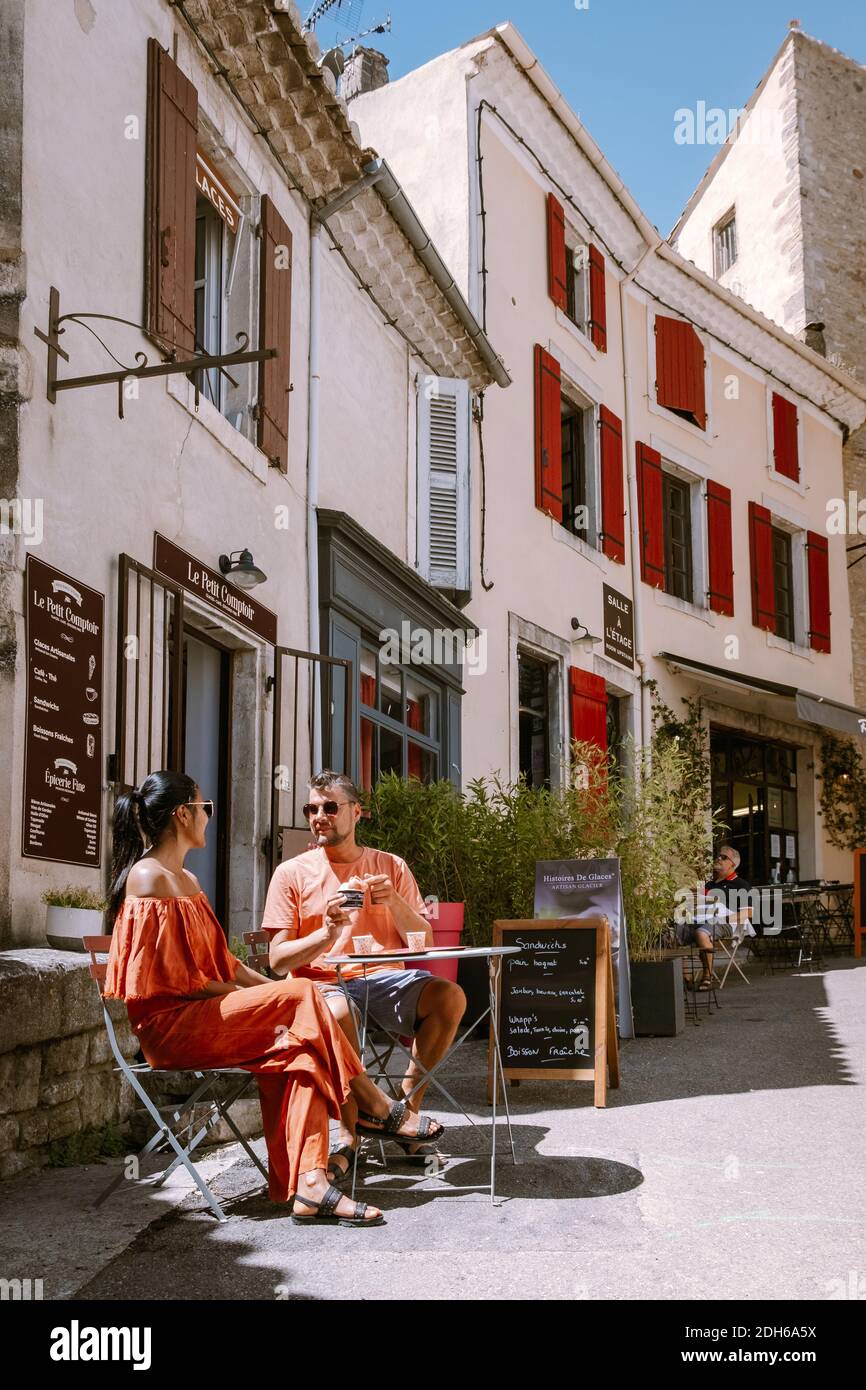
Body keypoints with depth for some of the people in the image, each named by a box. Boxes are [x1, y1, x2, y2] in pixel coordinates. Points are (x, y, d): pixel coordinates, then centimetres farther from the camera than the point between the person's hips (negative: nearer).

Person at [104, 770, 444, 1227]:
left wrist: (271, 990, 2)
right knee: (302, 995, -18)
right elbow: (172, 979, -17)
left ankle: (307, 1183, -24)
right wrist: (280, 995, -13)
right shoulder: (148, 878, -12)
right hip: (170, 1023, -9)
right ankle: (378, 1108, -6)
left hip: (203, 1017, 9)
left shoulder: (186, 880, 20)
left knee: (301, 1045, -15)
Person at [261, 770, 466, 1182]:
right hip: (323, 982, -2)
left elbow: (424, 944, 9)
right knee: (338, 1012, -38)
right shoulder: (292, 873, 6)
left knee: (450, 996, -26)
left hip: (385, 977, 3)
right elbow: (278, 961, 0)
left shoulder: (391, 867, 12)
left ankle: (406, 1107, -12)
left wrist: (396, 903, -10)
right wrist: (327, 933, -17)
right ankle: (349, 1135, -21)